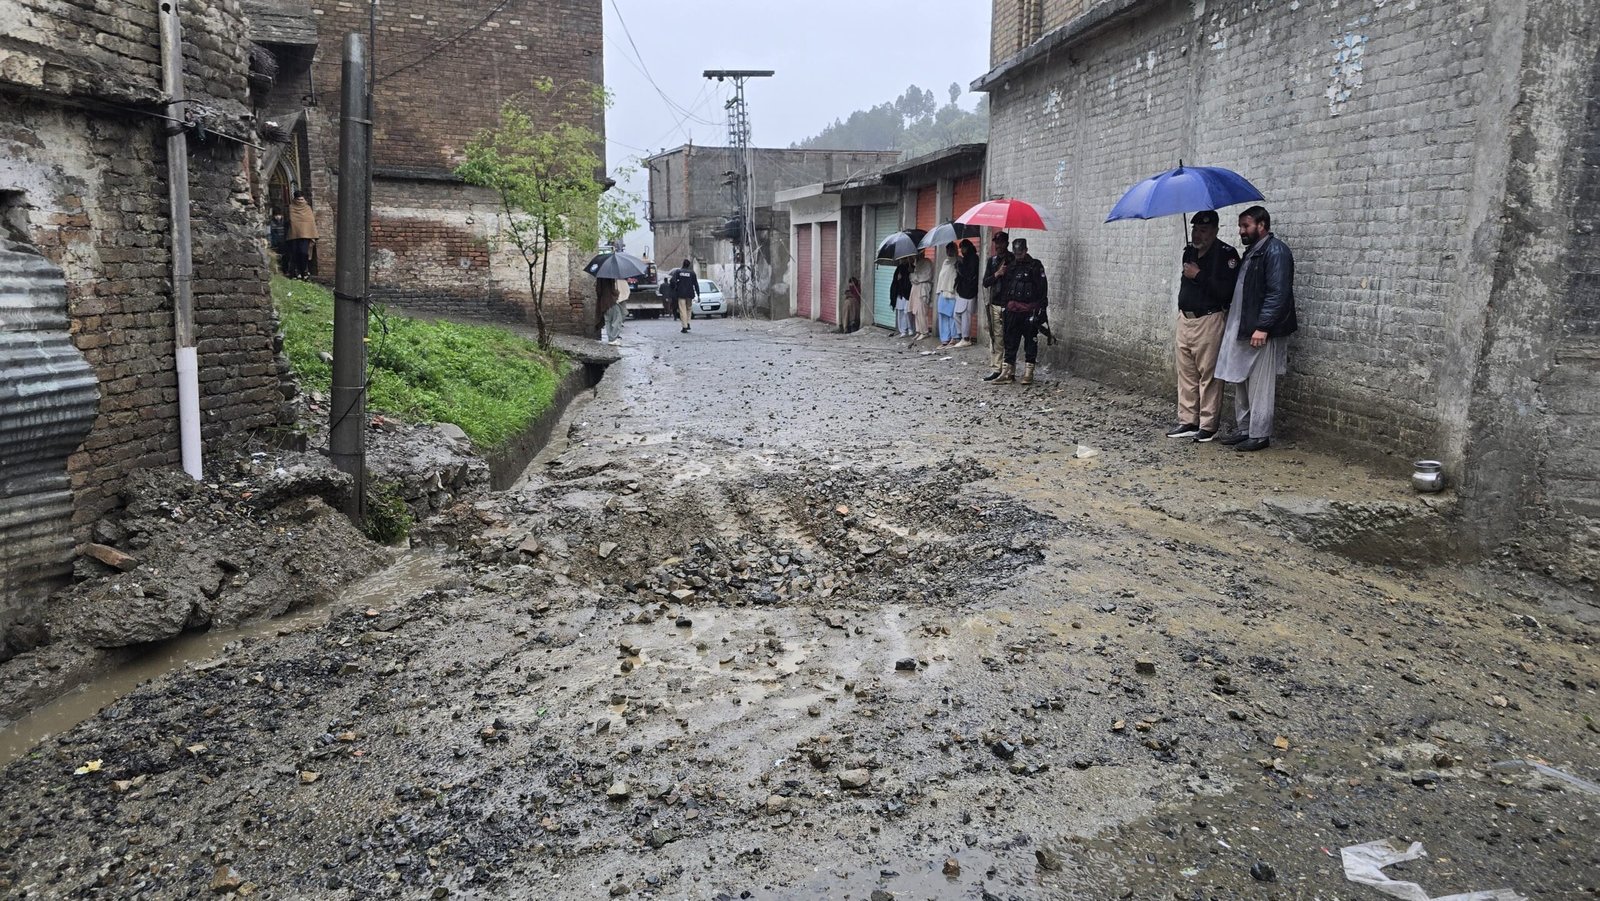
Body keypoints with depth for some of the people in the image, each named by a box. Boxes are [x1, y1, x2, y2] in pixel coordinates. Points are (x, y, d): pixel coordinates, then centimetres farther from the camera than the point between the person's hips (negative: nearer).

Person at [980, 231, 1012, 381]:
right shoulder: (991, 261, 13)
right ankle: (995, 369, 5)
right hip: (995, 305, 4)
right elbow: (985, 283, 7)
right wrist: (997, 274, -10)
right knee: (996, 339, 2)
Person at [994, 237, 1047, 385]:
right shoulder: (1010, 267, 14)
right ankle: (1007, 371, 10)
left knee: (1030, 342, 1)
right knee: (1010, 341, 6)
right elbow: (1003, 288, 19)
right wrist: (1004, 305, 13)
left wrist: (1040, 308, -12)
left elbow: (1042, 289, -6)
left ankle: (1029, 373, 5)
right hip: (1012, 311, 5)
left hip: (1029, 310, -5)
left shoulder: (1035, 266, -2)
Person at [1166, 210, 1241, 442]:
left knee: (1208, 375, -4)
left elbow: (1227, 290, -22)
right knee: (1186, 373, 9)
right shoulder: (1189, 250, 12)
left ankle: (1208, 426, 1)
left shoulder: (1226, 253, -11)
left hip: (1209, 321, -7)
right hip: (1185, 319, 8)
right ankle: (1187, 422, 16)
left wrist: (1199, 275, -18)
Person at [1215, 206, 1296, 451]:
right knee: (1241, 383, 14)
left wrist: (1262, 327, -23)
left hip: (1262, 332, -9)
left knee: (1260, 387, -3)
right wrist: (1232, 324, 17)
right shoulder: (1252, 251, 18)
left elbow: (1278, 293, -19)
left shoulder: (1275, 251, -12)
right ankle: (1242, 429, 23)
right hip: (1243, 330, 10)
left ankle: (1259, 435, 3)